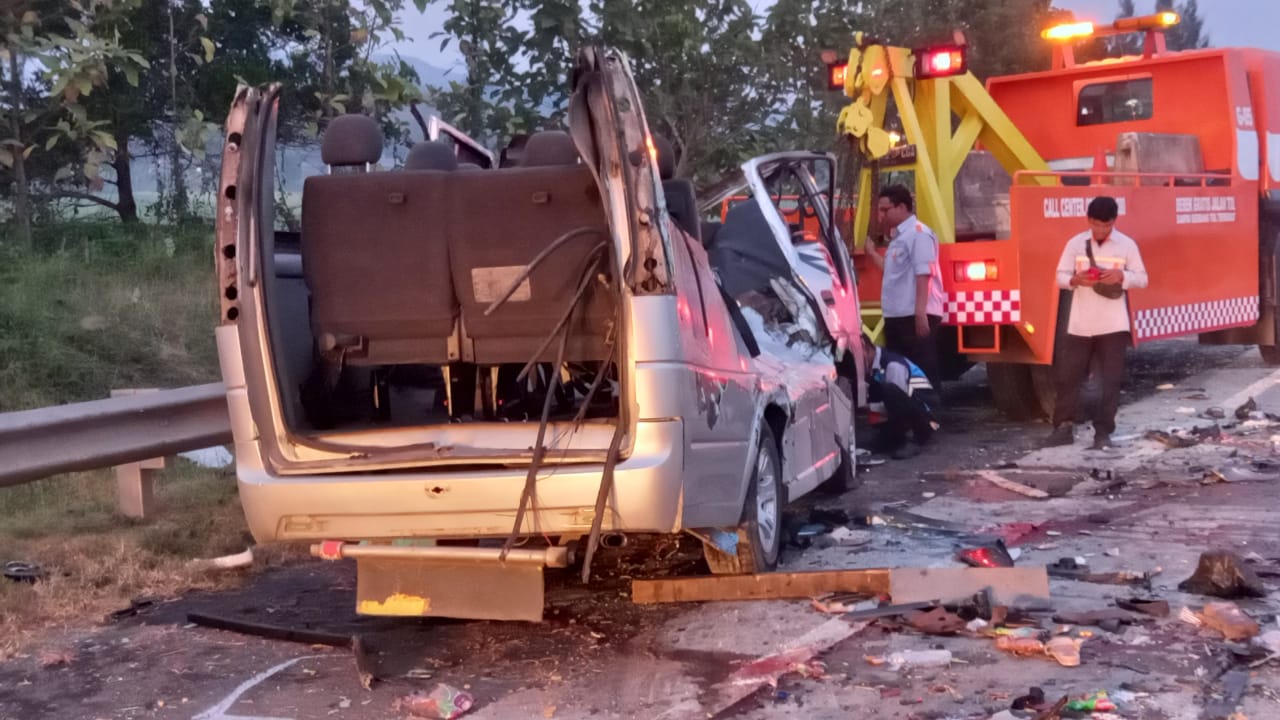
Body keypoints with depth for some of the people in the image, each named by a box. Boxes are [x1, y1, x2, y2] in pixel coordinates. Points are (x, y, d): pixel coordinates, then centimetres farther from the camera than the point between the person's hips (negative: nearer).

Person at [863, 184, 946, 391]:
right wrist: (872, 254, 27)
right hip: (897, 316, 10)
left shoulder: (918, 233, -10)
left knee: (923, 372, -7)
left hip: (915, 316, -10)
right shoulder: (898, 236, 20)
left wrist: (920, 312, -26)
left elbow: (924, 274, -19)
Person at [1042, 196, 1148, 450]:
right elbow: (1061, 276, 4)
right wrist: (1076, 279, -18)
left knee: (1111, 380, -1)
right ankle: (1063, 427, 16)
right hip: (1079, 324, 1)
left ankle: (1103, 432, 8)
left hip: (1113, 324, -1)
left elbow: (1142, 278, 3)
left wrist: (1121, 276, -17)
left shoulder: (1127, 244, 0)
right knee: (1067, 375, 4)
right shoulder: (1075, 243, 2)